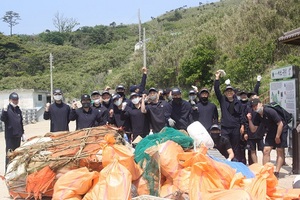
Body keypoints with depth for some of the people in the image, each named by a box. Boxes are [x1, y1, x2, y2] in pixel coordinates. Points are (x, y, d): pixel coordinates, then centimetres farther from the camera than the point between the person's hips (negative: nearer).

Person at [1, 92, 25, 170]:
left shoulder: (18, 110, 10)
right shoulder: (7, 109, -7)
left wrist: (22, 133, 17)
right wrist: (4, 111, -36)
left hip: (18, 135, 6)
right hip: (10, 135, -6)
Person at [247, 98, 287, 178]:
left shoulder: (270, 111, -25)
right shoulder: (257, 116, -3)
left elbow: (280, 124, -22)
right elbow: (253, 130, -2)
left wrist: (277, 137, -16)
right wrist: (250, 120, -16)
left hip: (281, 131, -6)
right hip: (271, 132, 7)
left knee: (280, 151, -6)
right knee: (266, 150, -4)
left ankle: (276, 172, -6)